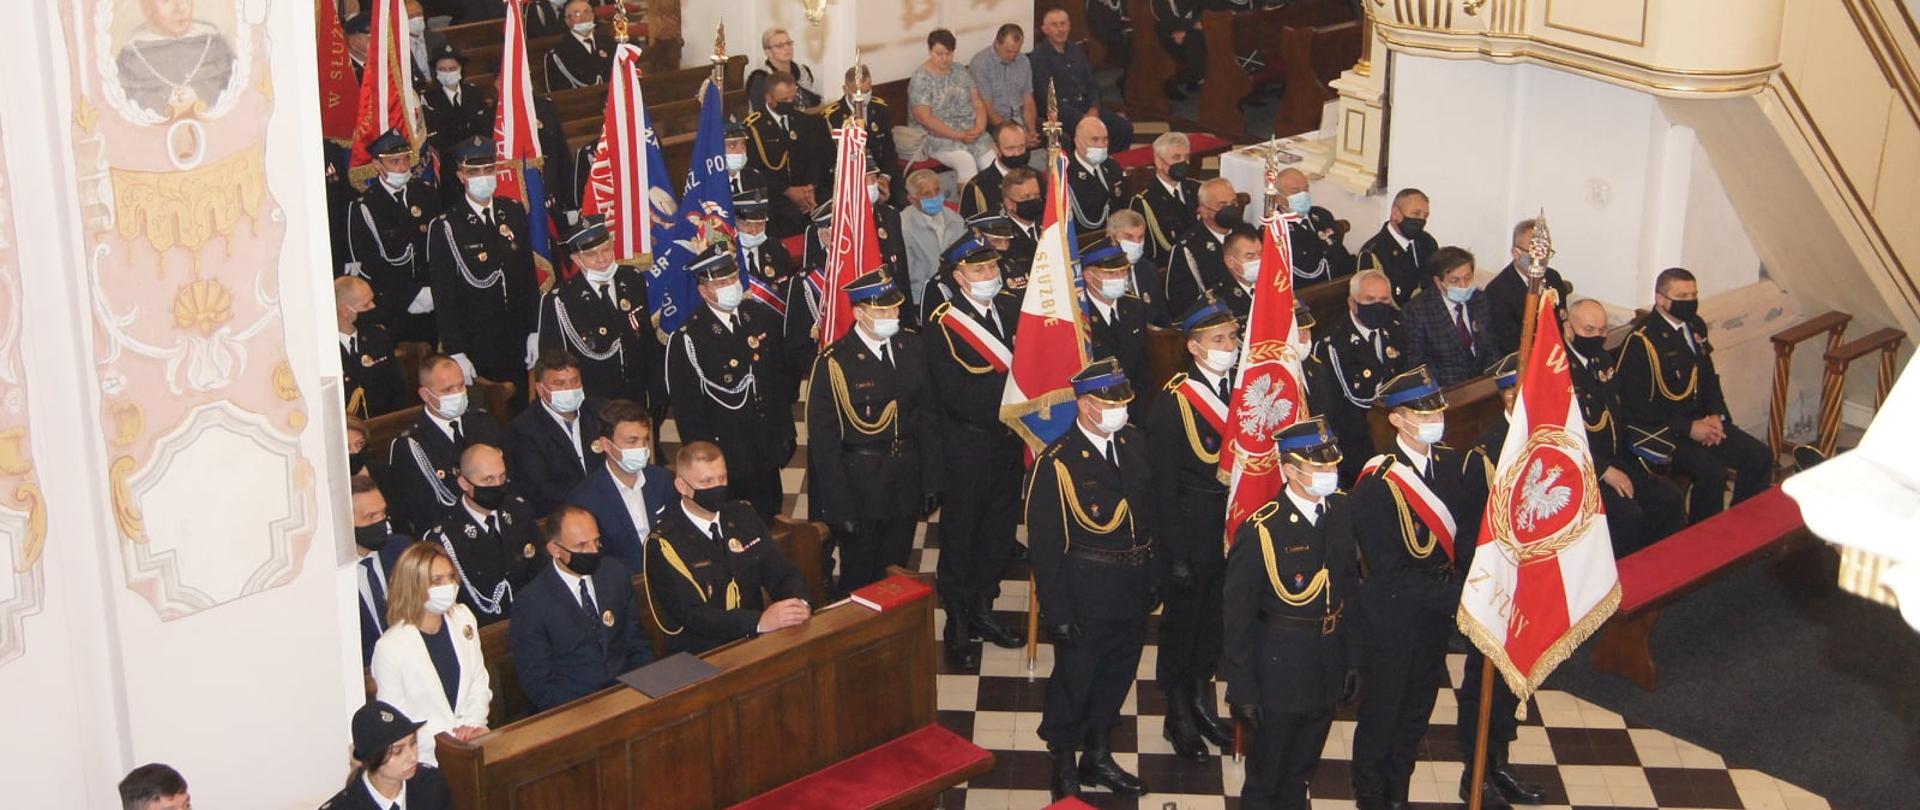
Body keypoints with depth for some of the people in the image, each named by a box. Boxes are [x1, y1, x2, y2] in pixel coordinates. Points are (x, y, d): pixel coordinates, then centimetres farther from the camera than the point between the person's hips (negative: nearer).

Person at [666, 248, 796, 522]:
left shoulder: (763, 317, 0)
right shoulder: (688, 339, -17)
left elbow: (780, 379, 9)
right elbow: (687, 410, -11)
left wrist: (785, 435, 10)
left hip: (767, 451, 5)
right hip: (723, 457, -4)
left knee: (770, 523, 16)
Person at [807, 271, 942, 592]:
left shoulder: (911, 346, 1)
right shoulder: (834, 363, -16)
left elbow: (927, 415, 7)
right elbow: (823, 439, -13)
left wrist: (931, 480, 4)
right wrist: (840, 506, -14)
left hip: (907, 480, 5)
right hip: (860, 486, -5)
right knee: (860, 580, 11)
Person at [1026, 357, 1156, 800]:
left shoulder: (1134, 444, 1)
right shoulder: (1056, 463, -17)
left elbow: (1149, 513, 11)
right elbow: (1044, 543, -15)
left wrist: (1153, 576, 8)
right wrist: (1057, 611, -15)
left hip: (1134, 587, 6)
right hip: (1085, 593, -6)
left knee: (1117, 677, 20)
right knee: (1073, 680, 9)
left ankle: (1098, 757, 39)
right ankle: (1064, 768, 28)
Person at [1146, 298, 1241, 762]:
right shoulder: (1174, 402, -17)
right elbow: (1164, 485, -15)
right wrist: (1176, 554, -15)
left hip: (1235, 527, 6)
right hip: (1192, 529, -5)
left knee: (1216, 618, 19)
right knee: (1182, 619, 10)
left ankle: (1201, 701, 38)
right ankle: (1179, 718, 27)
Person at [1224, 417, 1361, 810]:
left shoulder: (1342, 510, -4)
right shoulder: (1261, 530, -22)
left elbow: (1349, 588, 6)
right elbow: (1238, 617, -16)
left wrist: (1352, 657, 6)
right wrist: (1242, 690, -14)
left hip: (1329, 662, 5)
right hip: (1279, 670, -5)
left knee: (1301, 770, 24)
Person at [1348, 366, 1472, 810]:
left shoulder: (1450, 462, -3)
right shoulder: (1377, 484, -24)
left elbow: (1467, 529, 7)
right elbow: (1390, 573, -23)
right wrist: (1458, 596, -26)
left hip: (1437, 611, 6)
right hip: (1393, 617, -6)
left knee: (1418, 708, 21)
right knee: (1381, 711, 13)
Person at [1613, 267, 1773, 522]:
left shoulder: (1695, 326, 10)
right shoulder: (1641, 341, -16)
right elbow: (1636, 407, -18)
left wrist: (1716, 415, 2)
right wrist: (1688, 428, -19)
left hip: (1701, 421, 8)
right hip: (1664, 432, -8)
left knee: (1760, 457, -4)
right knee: (1713, 472, -28)